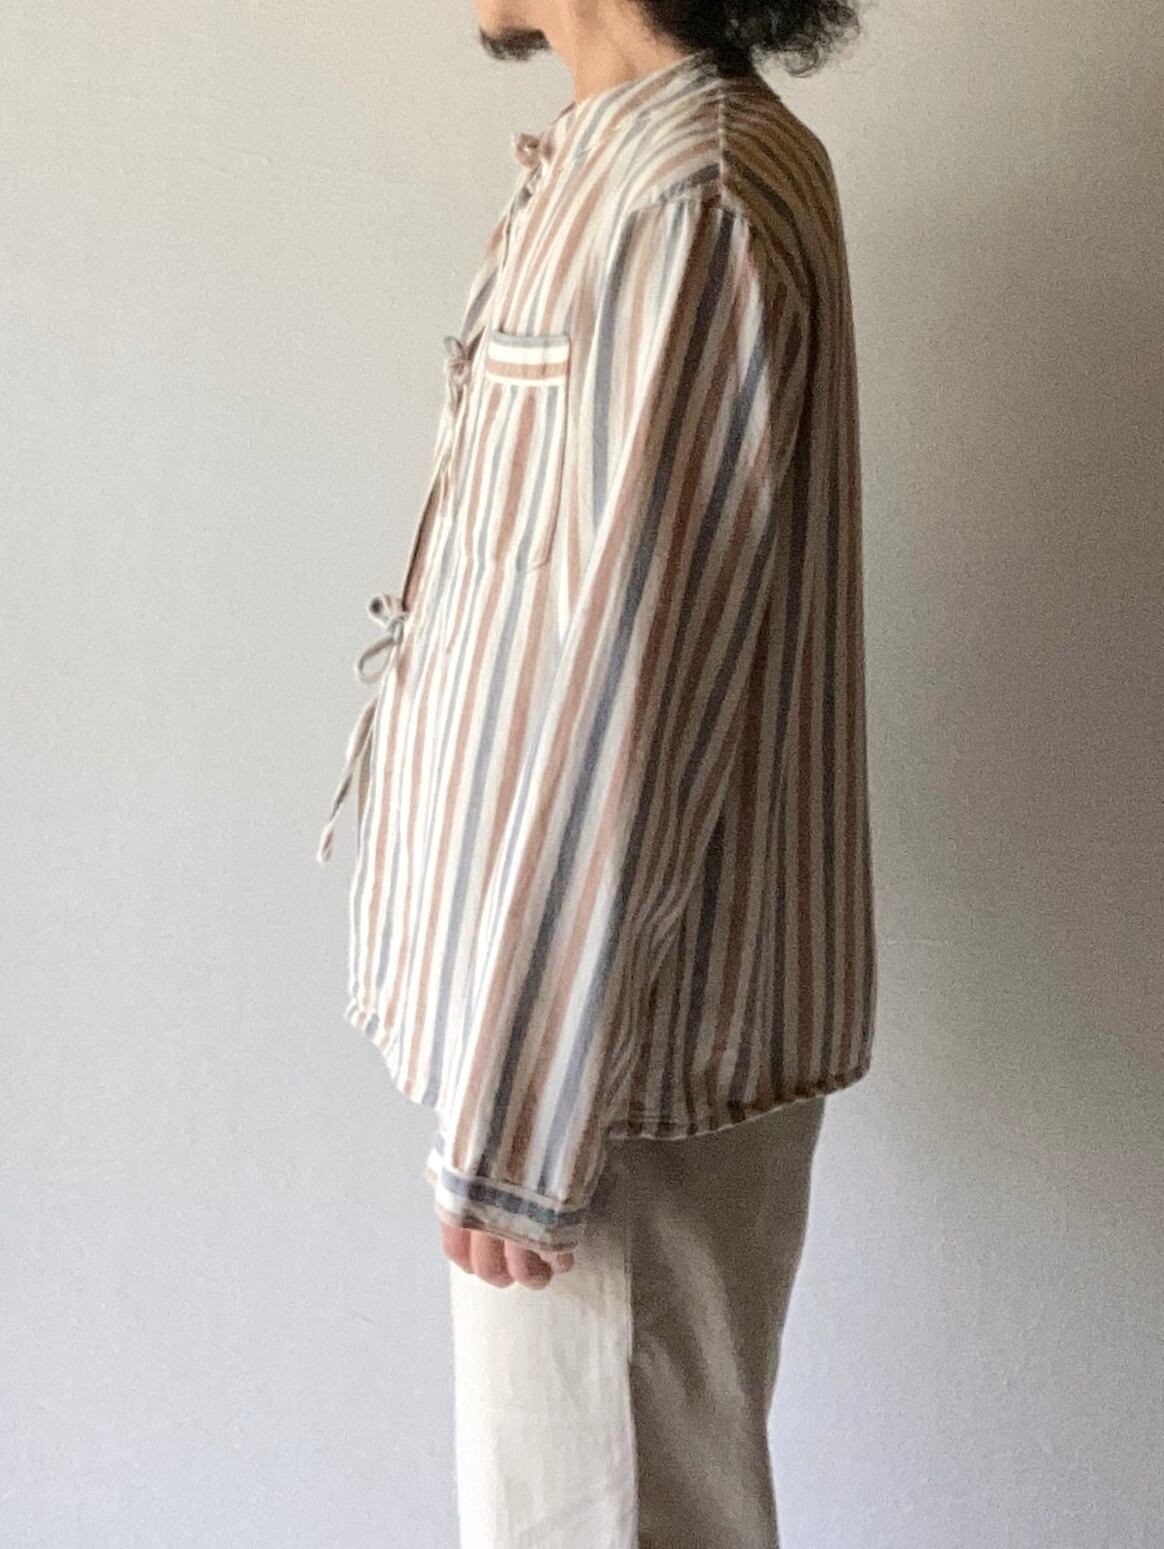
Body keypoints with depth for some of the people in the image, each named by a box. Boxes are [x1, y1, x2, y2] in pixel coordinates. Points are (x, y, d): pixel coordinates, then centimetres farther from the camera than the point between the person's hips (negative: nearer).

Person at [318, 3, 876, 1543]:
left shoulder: (689, 206, -20)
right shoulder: (657, 161, 10)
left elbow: (630, 691, -24)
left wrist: (514, 1120, -19)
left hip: (626, 1030, -9)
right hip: (596, 970, 9)